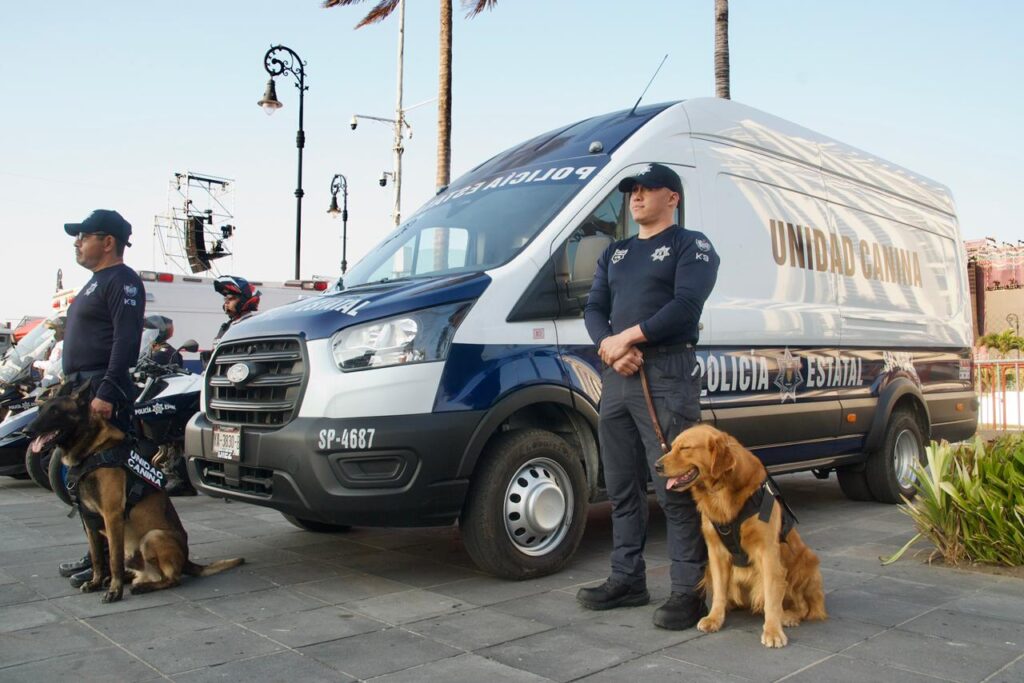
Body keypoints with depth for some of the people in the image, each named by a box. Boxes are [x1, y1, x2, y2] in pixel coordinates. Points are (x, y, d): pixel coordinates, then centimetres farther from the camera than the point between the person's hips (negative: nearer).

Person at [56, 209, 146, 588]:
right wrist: (73, 387, 22)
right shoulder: (97, 282, 23)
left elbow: (126, 339, -20)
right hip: (83, 390, 11)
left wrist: (106, 391, -27)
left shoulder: (122, 281, -9)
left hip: (103, 391, -11)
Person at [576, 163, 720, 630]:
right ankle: (627, 579, 22)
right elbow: (594, 308, 12)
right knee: (622, 488, 11)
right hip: (616, 378, 7)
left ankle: (689, 591, 1)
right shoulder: (615, 253, 23)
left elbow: (685, 306, -12)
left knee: (676, 490, -7)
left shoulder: (690, 246, 3)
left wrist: (628, 337, -15)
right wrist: (609, 346, -8)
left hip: (668, 376, -7)